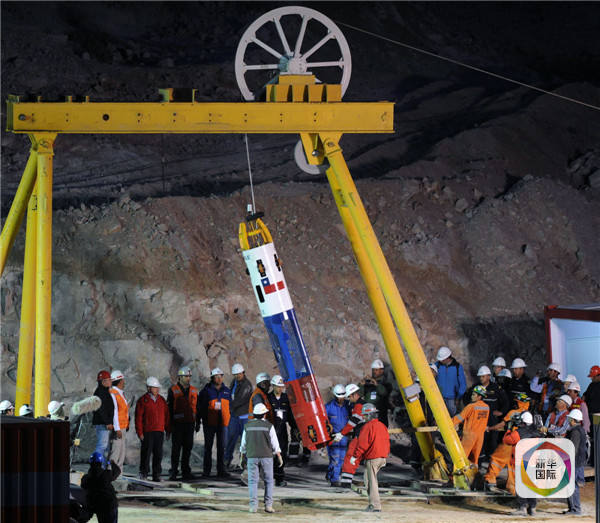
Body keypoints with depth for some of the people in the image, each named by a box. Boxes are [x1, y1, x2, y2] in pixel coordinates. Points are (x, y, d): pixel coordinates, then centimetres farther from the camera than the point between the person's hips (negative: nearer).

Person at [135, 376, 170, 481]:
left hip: (159, 431, 4)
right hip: (147, 432, -4)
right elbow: (138, 418, -5)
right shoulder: (143, 401, -2)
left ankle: (156, 475, 8)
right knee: (146, 453, -2)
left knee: (158, 454, 3)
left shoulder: (161, 400, 13)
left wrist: (168, 430, 13)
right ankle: (143, 473, 11)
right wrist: (140, 432, -10)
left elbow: (166, 416, 17)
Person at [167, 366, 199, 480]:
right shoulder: (173, 390, -1)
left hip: (190, 424, 4)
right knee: (176, 448, -2)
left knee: (188, 447, 6)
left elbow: (197, 408, 17)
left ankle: (186, 471, 14)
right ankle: (173, 472, 2)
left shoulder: (194, 391, 12)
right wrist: (169, 424, -6)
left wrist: (198, 423, 13)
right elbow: (169, 408, -2)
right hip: (177, 424, -4)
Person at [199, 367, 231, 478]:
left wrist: (229, 420, 12)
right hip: (209, 423, -3)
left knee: (222, 447, 3)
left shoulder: (226, 391, 8)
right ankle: (206, 470, 11)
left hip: (222, 423, 3)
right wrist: (198, 422, -2)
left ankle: (221, 470, 8)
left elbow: (230, 406, 17)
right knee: (208, 447, 5)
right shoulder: (206, 391, -4)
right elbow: (201, 407, -1)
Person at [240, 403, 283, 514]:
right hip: (266, 457, -1)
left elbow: (243, 444, 6)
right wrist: (279, 457, 6)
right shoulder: (269, 426, -5)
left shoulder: (248, 426, 2)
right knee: (269, 481, 9)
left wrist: (243, 458, 15)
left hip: (252, 456, 1)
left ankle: (253, 506, -4)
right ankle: (268, 505, 2)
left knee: (253, 481, 3)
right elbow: (275, 444, -3)